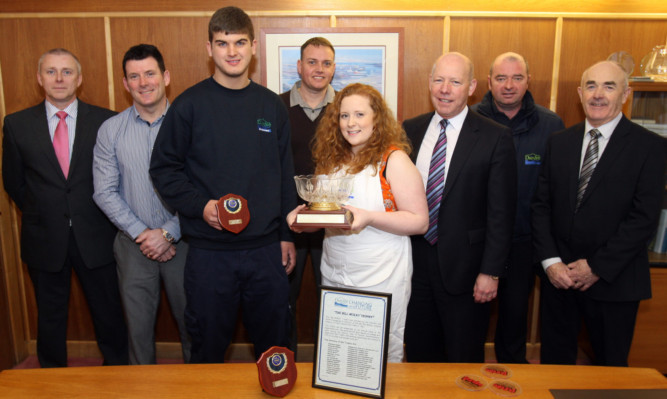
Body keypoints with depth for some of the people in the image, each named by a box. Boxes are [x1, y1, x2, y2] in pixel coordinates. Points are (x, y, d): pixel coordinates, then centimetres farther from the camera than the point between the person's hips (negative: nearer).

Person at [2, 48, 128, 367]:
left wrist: (95, 219, 2)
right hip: (44, 240, 1)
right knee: (50, 317, 16)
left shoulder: (105, 121, -4)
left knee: (108, 313, 10)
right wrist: (40, 216, 9)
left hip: (95, 236, -1)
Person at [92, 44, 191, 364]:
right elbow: (105, 193, -2)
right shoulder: (110, 130, 1)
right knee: (138, 323, 14)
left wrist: (168, 233, -13)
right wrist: (142, 233, -10)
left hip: (182, 240, -1)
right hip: (133, 243, 2)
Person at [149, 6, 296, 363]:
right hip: (209, 250, -2)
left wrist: (287, 234, 8)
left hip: (266, 249, 3)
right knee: (208, 346, 13)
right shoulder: (190, 105, -3)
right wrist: (200, 206, -16)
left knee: (274, 342, 15)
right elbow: (163, 169, -1)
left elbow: (285, 175, 10)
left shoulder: (271, 105, 6)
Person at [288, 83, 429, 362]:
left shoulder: (394, 159, -9)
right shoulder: (332, 159, 9)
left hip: (380, 279, -5)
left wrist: (368, 217, -25)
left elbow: (420, 221, -13)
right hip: (333, 275, 6)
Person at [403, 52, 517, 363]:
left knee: (464, 360, 13)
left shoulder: (495, 137, -7)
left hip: (463, 267, -3)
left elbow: (501, 212, -8)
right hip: (414, 264, 4)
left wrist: (490, 272, -11)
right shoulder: (410, 129, 5)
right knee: (419, 355, 18)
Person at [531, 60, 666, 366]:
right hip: (558, 274, 3)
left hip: (613, 280, -3)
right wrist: (550, 261, -7)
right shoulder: (558, 142, 6)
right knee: (554, 360, 15)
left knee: (610, 366, 13)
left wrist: (597, 267, -14)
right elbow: (541, 205, 3)